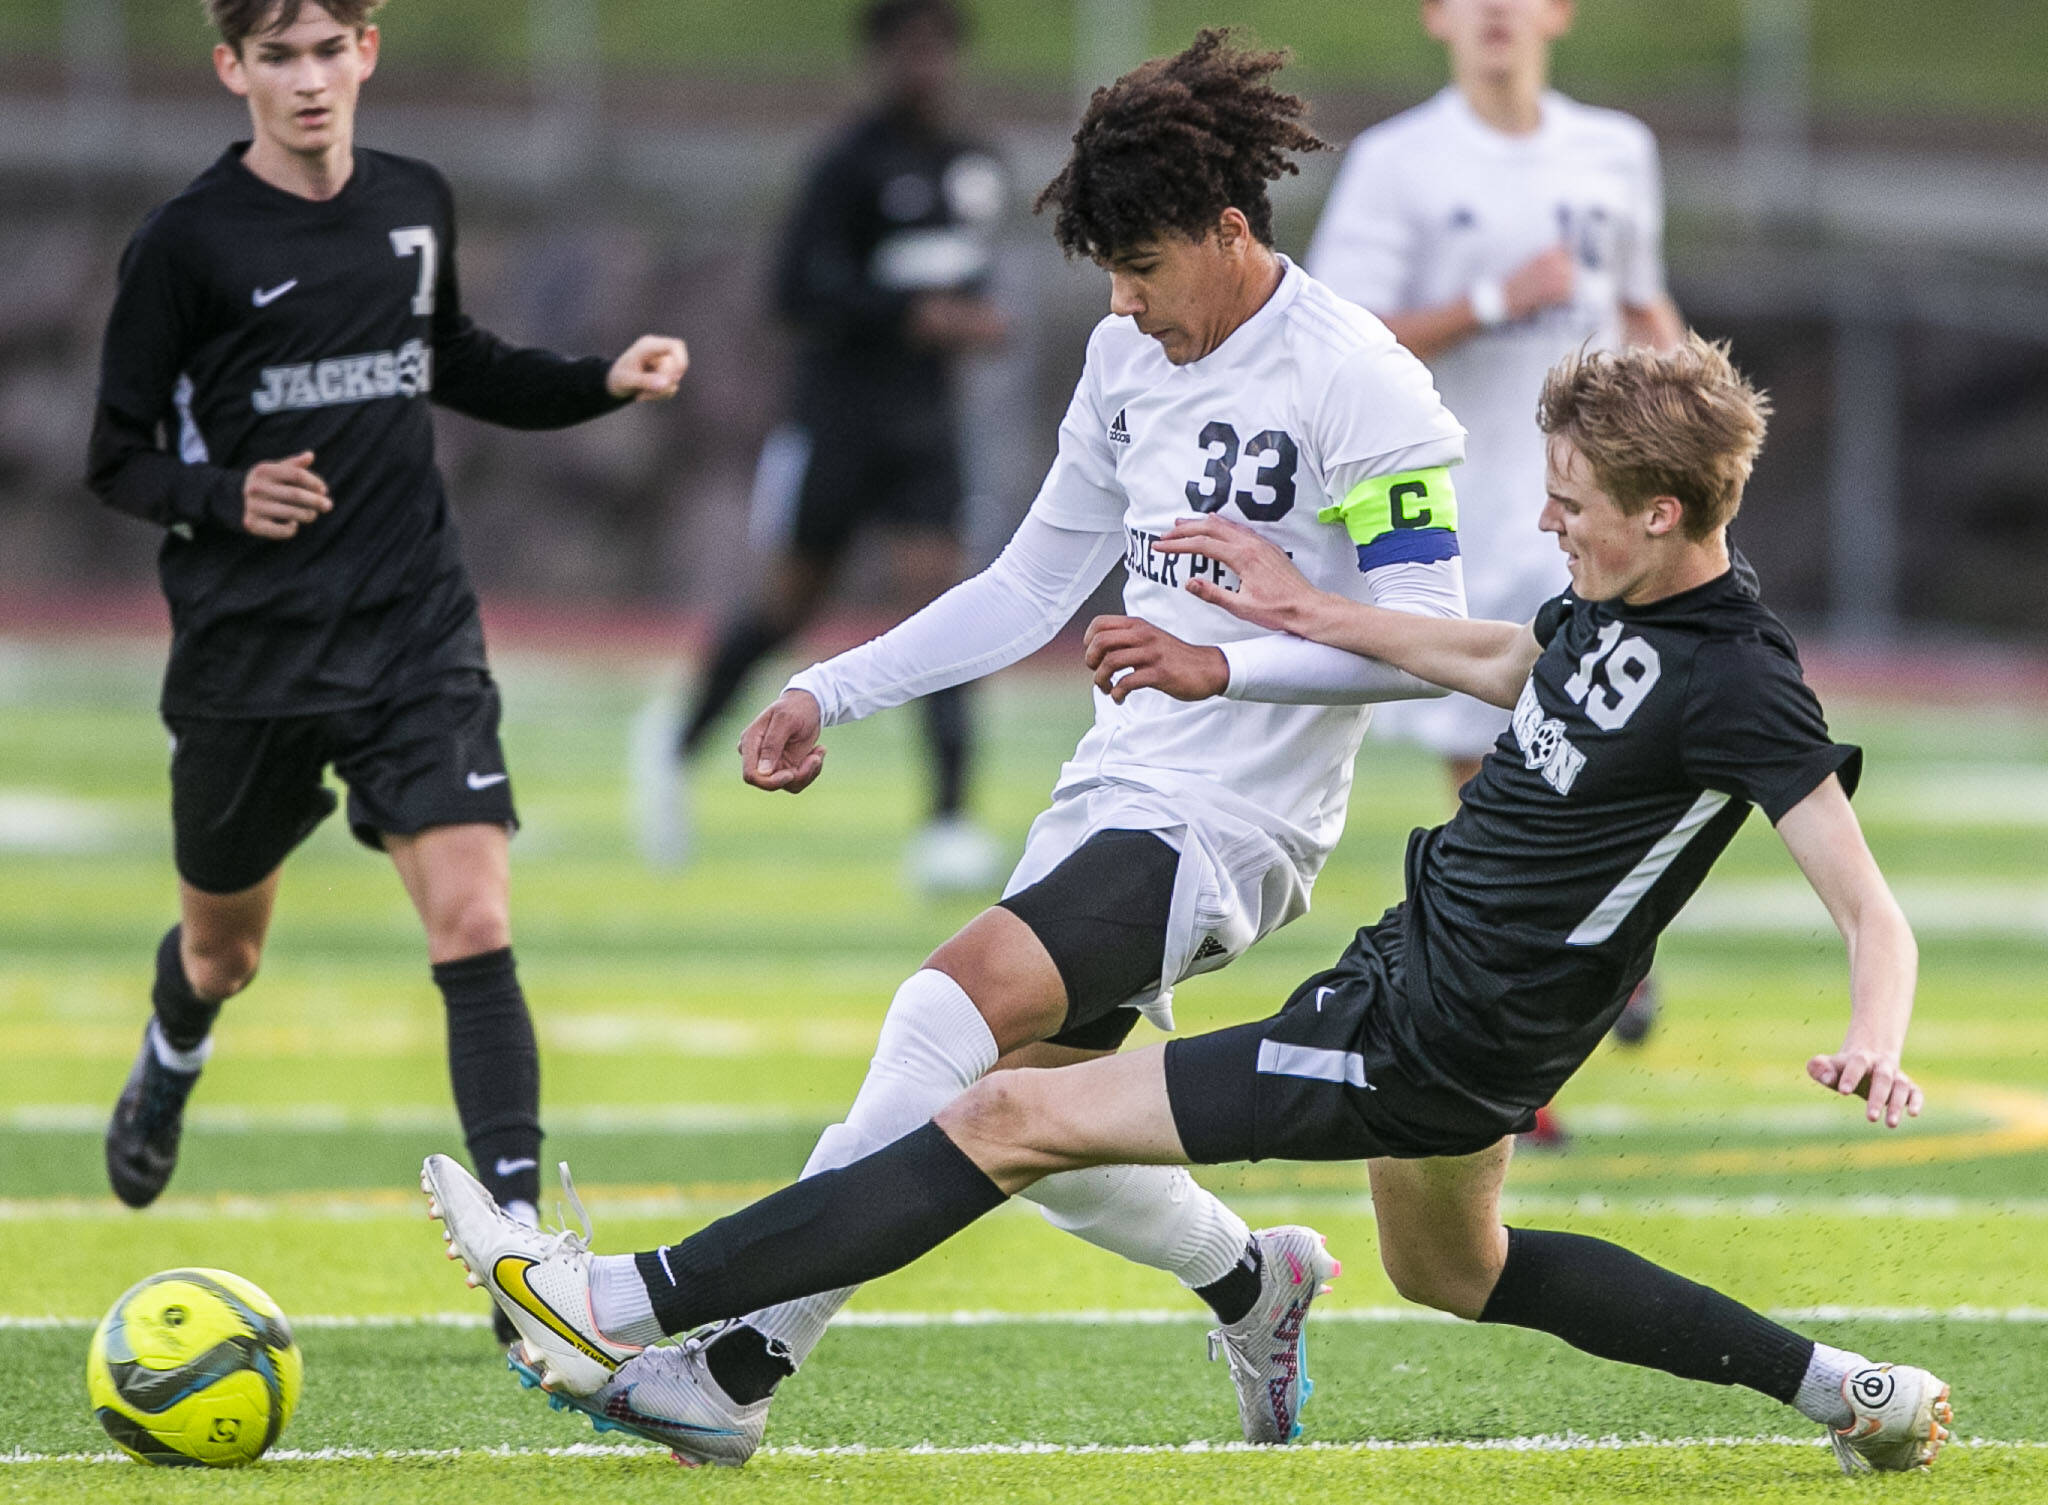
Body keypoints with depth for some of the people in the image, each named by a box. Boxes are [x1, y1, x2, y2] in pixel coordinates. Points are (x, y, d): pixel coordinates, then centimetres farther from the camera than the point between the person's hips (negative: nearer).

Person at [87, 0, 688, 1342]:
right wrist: (223, 499, -24)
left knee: (474, 921, -17)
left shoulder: (416, 207, 4)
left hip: (417, 635, 2)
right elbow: (119, 458, -5)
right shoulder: (189, 244, -9)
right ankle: (174, 1059, 55)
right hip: (248, 655, -2)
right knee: (225, 950, 17)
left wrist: (603, 384, 10)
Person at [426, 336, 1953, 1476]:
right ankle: (1848, 1391, 38)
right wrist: (1307, 614, 25)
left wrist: (1875, 1048, -43)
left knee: (1015, 1115, -11)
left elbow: (1874, 912, -24)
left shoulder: (1738, 691, -23)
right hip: (1422, 963, 10)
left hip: (1420, 1053, -10)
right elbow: (1513, 664, 25)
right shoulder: (1614, 601, 3)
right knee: (1455, 1271, 37)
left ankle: (627, 1307, -12)